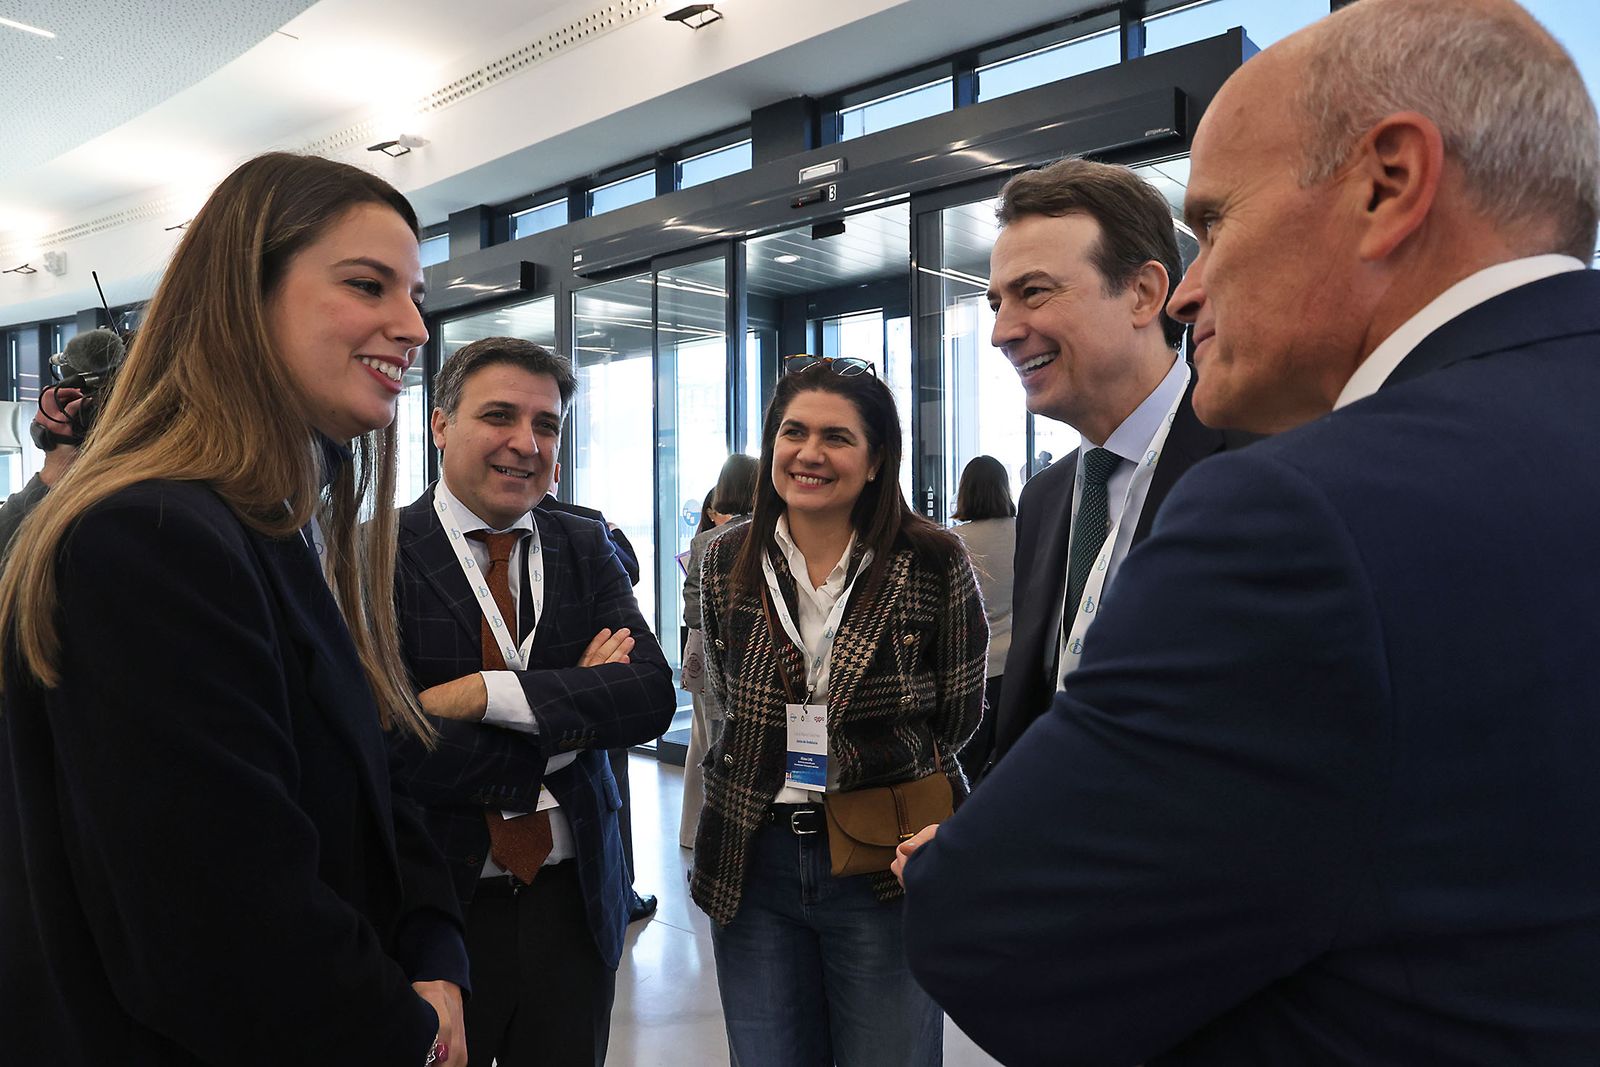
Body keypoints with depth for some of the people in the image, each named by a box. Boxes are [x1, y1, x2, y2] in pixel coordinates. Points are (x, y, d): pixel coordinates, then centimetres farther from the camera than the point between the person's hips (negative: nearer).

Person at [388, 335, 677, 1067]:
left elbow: (652, 697, -10)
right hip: (437, 904, -3)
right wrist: (575, 708, -13)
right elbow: (398, 754, -21)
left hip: (574, 898, 4)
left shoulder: (587, 549, 3)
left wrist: (486, 693, -20)